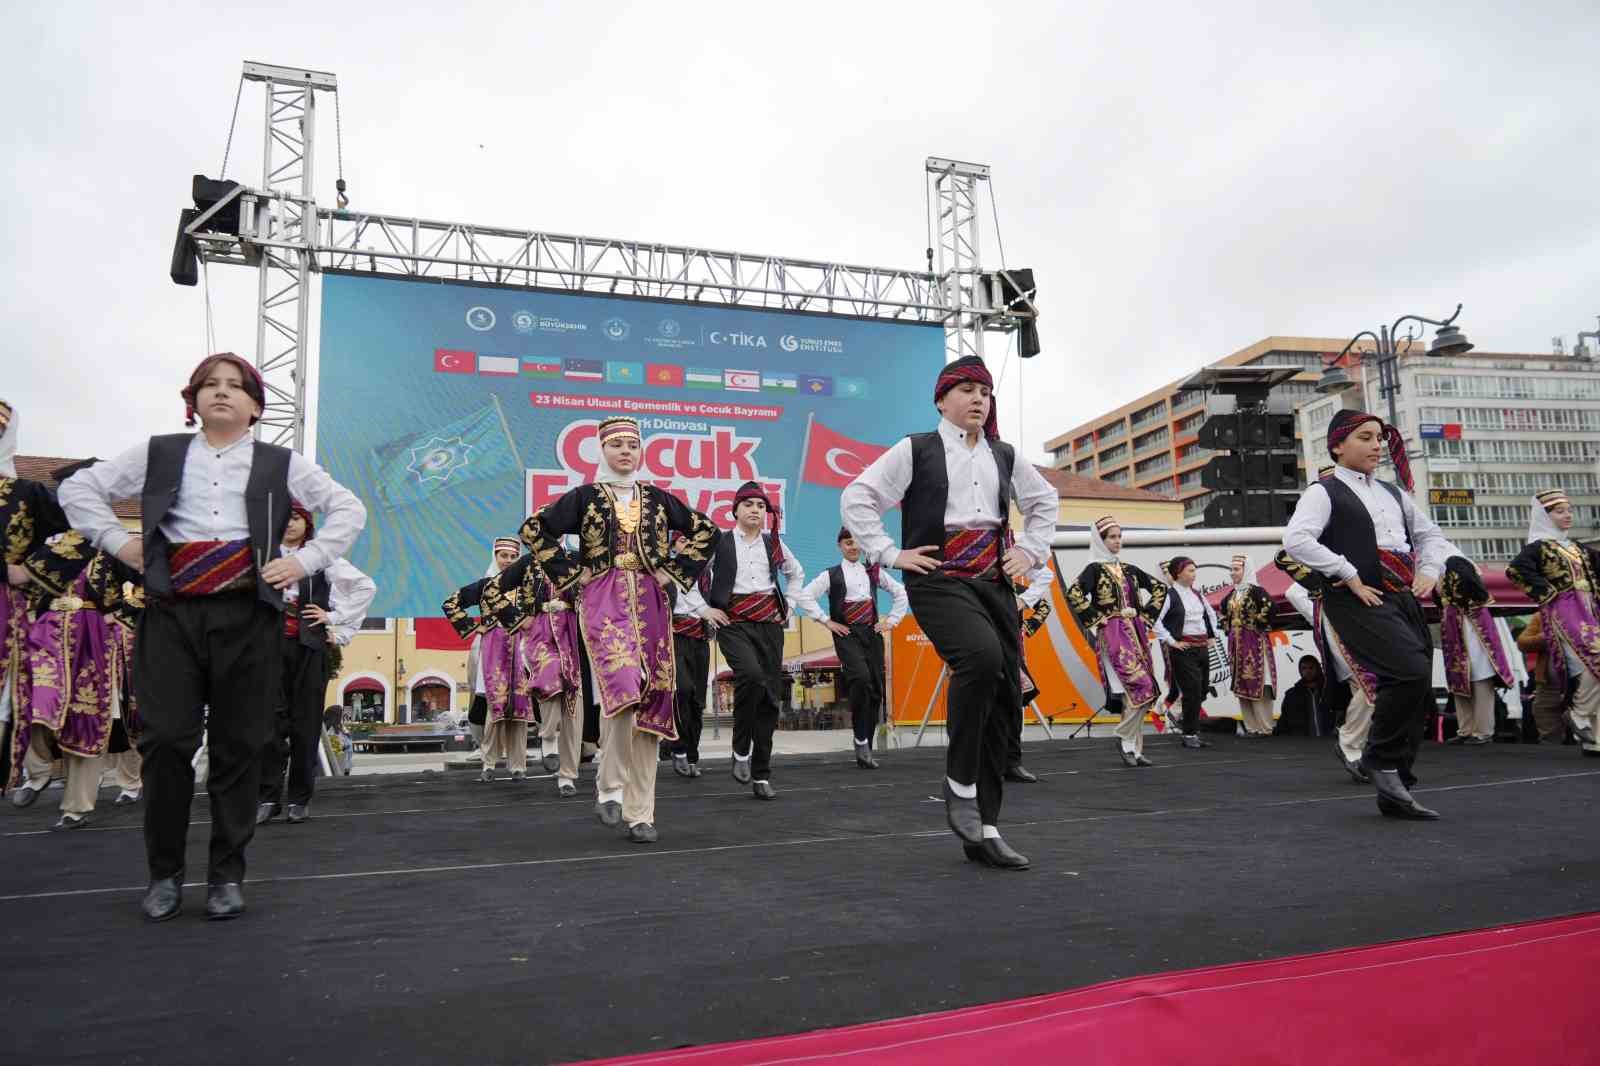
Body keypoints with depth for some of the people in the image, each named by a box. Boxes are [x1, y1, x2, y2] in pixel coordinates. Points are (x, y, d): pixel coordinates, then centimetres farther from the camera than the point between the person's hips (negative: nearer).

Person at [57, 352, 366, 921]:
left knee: (239, 746, 3)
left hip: (248, 615, -1)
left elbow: (350, 509, 11)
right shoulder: (159, 454, 13)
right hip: (171, 613, 1)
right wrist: (119, 541, 5)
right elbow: (77, 487, 18)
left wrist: (305, 560, 0)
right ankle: (165, 871, 16)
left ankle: (227, 873, 16)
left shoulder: (280, 463, 10)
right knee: (167, 741, -1)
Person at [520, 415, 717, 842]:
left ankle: (639, 812, 7)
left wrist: (675, 570, 10)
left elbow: (705, 530, 19)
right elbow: (533, 530, 4)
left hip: (650, 604, 3)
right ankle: (609, 786, -3)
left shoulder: (657, 498, 12)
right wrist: (571, 571, 0)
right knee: (623, 689, -24)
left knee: (649, 702, -1)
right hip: (603, 602, -3)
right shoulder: (585, 497, 5)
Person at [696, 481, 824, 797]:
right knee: (751, 674, -30)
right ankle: (741, 750, -9)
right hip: (734, 624, -4)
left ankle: (761, 776, 12)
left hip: (770, 623, 4)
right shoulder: (719, 541, 0)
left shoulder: (773, 543, 11)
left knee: (771, 695, 1)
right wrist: (704, 609, 1)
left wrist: (787, 604, 16)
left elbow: (797, 574, 29)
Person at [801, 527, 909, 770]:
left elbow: (900, 592, 22)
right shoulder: (831, 575, 4)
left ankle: (866, 749, 12)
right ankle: (860, 740, -14)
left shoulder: (873, 571, 14)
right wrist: (827, 622, -4)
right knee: (861, 679, -27)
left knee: (876, 690, 1)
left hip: (872, 632, 4)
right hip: (846, 634, -4)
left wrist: (892, 620, 12)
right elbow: (805, 596, -2)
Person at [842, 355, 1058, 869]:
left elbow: (1045, 501, 32)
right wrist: (889, 554, -6)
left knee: (1006, 696, 0)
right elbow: (856, 498, 0)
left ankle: (984, 830, 12)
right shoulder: (915, 450, 2)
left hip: (994, 583, 6)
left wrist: (1031, 552, 19)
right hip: (938, 581, -6)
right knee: (982, 655, -34)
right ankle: (960, 786, -14)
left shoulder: (1004, 456, 16)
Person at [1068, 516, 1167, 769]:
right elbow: (1073, 596, -17)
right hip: (1113, 635, -6)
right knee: (1141, 687, -17)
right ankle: (1126, 739, -1)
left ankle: (1134, 749, 10)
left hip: (1136, 633, 6)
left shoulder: (1129, 569, 15)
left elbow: (1159, 588, 25)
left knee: (1136, 693, 3)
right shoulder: (1094, 569, -3)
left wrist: (1146, 615, 13)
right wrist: (1098, 619, -12)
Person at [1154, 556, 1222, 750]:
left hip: (1203, 648, 8)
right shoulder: (1169, 595, -10)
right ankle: (1190, 735, 3)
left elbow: (1211, 614, 30)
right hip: (1184, 650, -8)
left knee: (1203, 690, 9)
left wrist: (1213, 635, 20)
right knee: (1192, 692, -8)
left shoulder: (1196, 594, 14)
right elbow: (1156, 620, -19)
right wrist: (1171, 641, -15)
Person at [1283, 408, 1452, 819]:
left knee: (1419, 692, 4)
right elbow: (1296, 540, -19)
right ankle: (1380, 758, -2)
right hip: (1359, 601, -8)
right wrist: (1350, 576, -16)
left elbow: (1431, 535, 32)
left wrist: (1428, 572, 12)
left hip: (1404, 600, 8)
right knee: (1411, 672, -24)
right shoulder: (1325, 492, -3)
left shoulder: (1392, 493, 21)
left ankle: (1394, 790, 14)